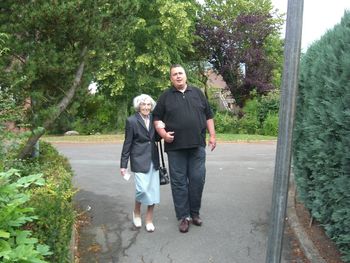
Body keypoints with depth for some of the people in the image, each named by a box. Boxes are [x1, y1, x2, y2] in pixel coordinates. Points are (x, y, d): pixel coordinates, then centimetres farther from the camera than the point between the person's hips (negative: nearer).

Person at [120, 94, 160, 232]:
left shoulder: (153, 119, 6)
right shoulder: (131, 121, -6)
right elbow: (127, 143, -3)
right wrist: (123, 165, -3)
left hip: (153, 159, 5)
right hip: (139, 159, -5)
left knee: (153, 189, 6)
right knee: (143, 188, -11)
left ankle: (149, 219, 20)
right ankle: (136, 211, 19)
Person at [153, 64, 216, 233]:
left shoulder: (197, 93, 11)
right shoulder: (165, 96, 6)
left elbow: (208, 116, 13)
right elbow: (157, 118, 6)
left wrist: (212, 135, 7)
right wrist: (163, 133, -11)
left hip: (197, 145, 2)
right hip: (175, 147, -1)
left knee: (197, 179, 4)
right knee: (179, 182, 3)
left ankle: (195, 212, 22)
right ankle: (183, 216, 15)